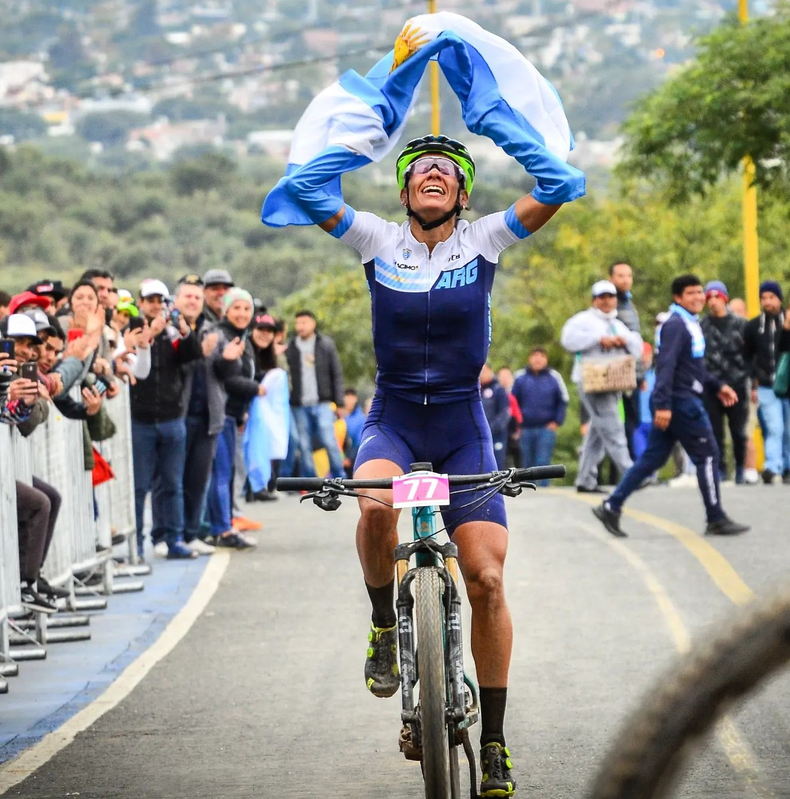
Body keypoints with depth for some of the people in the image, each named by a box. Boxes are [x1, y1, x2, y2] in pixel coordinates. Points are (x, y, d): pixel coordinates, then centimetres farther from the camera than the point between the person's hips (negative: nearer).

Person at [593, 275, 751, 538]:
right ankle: (716, 520, 3)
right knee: (708, 456, -3)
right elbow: (666, 365, -23)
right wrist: (663, 404, -29)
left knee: (652, 458, 9)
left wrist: (718, 386, 21)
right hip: (681, 402, -10)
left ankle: (611, 508, 9)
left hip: (685, 401, 10)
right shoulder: (675, 325, -14)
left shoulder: (691, 324, 18)